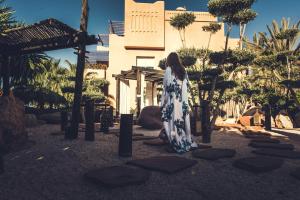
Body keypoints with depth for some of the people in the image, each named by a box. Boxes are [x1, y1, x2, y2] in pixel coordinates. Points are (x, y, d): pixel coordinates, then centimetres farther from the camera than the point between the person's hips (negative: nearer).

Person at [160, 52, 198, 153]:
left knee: (173, 120, -2)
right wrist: (184, 101, 13)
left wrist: (163, 102, -6)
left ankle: (176, 144, 0)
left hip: (172, 100, -6)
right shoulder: (183, 71, 12)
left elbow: (167, 86, -11)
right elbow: (187, 87, 10)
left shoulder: (169, 70, -5)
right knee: (182, 120, 11)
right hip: (183, 101, 6)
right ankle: (187, 143, 18)